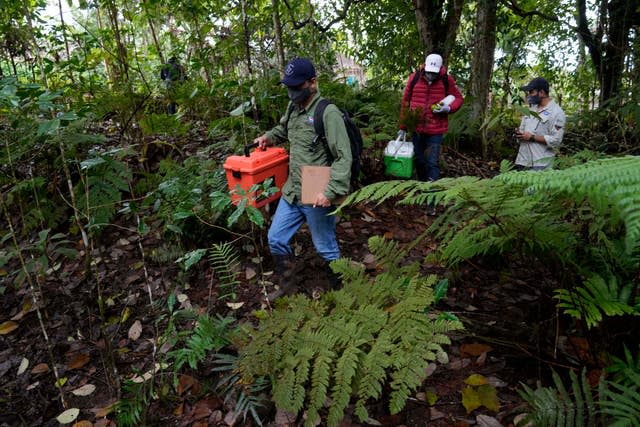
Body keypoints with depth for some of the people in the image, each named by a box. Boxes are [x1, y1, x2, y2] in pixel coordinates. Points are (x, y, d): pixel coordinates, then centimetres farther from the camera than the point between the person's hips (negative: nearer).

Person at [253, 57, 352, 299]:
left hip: (317, 196, -8)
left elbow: (344, 157, -21)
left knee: (326, 248, 9)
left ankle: (338, 290, 33)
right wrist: (268, 137, 11)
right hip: (292, 192, 8)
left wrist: (330, 191, -28)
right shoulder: (293, 108, 7)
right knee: (276, 238, 15)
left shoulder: (328, 113, -17)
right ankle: (286, 286, 36)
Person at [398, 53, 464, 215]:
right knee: (419, 161, 13)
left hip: (436, 130, -2)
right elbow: (405, 103, 5)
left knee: (432, 163, -5)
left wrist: (449, 108, -15)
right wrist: (402, 127, 7)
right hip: (417, 128, 3)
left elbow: (459, 98, 7)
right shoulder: (414, 78, -3)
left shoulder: (447, 80, -5)